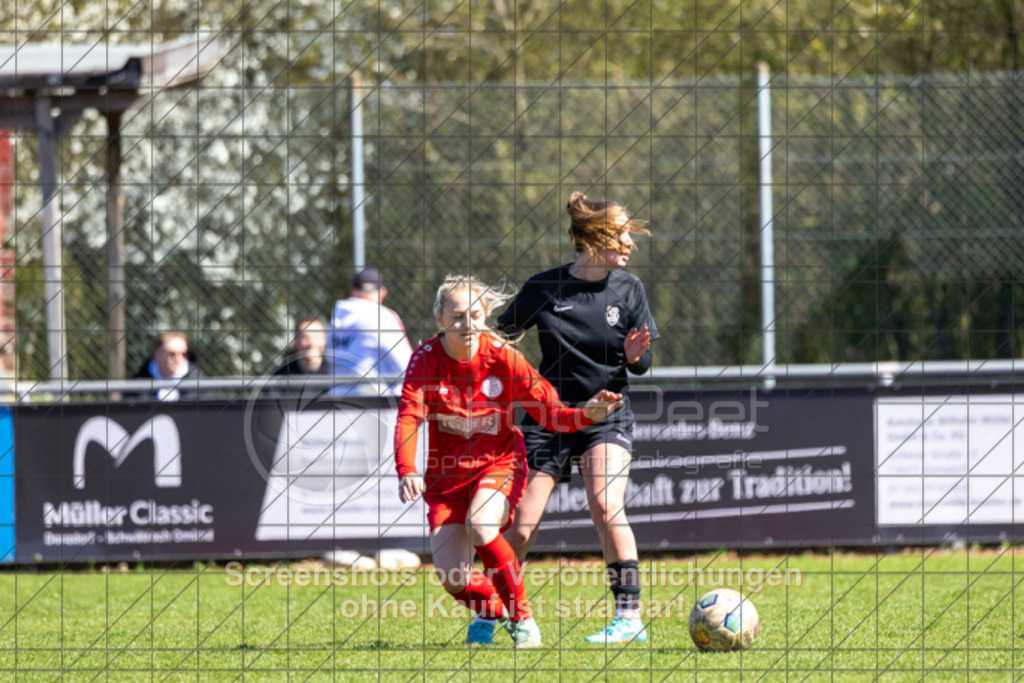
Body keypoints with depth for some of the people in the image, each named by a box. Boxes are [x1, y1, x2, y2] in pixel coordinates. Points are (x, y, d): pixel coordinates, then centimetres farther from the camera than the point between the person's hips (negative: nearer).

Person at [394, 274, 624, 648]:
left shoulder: (501, 356, -13)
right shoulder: (427, 358, -14)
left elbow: (549, 411, -9)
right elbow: (408, 417, -26)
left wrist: (587, 414, -30)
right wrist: (406, 471, -43)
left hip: (499, 461, -1)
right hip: (447, 472, 1)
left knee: (480, 525, -33)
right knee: (452, 578, -7)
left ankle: (522, 618, -15)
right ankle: (488, 612, 30)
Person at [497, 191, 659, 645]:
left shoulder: (627, 289, 0)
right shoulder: (545, 288, -5)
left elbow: (642, 365, 4)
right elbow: (500, 335, 7)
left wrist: (635, 354, -17)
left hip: (608, 416, 0)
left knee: (605, 506, -24)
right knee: (520, 528, -1)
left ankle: (630, 616, -20)